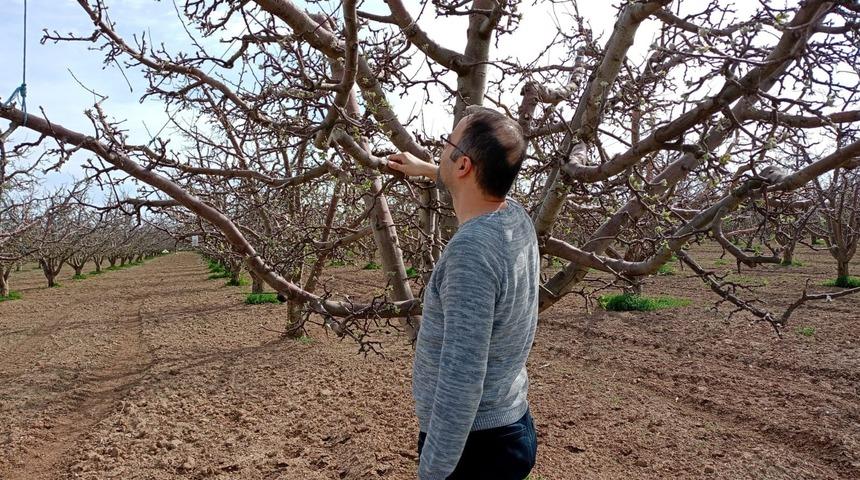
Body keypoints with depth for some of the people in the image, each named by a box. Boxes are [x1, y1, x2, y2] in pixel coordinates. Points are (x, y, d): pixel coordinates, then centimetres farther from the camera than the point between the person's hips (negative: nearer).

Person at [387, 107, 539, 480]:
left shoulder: (472, 249, -30)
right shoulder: (515, 217, -2)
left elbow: (462, 378, -31)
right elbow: (481, 189, 24)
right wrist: (425, 169, 36)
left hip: (474, 444, -8)